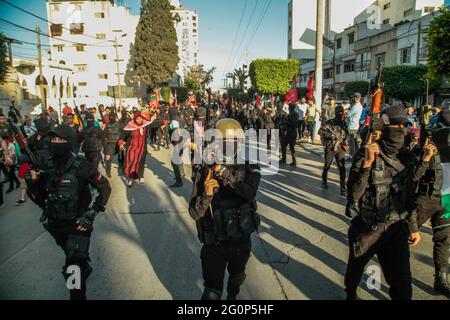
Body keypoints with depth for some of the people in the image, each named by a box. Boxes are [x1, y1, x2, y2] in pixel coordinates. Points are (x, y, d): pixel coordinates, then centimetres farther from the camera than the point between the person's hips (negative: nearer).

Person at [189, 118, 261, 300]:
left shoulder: (249, 169, -9)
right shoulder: (204, 172, -12)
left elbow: (250, 193, -30)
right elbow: (195, 213, -12)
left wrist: (225, 174, -36)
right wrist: (207, 195, -30)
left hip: (241, 240, 2)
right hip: (214, 243, -2)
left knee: (237, 278, 28)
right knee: (212, 294, -3)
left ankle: (232, 296, 60)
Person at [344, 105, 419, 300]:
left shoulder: (405, 159, 2)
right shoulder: (365, 155, -16)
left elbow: (409, 194, 12)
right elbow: (353, 192, -25)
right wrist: (367, 163, -35)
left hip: (397, 229, 3)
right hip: (366, 228, -3)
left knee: (402, 284, -1)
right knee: (355, 268, 20)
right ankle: (351, 294, 50)